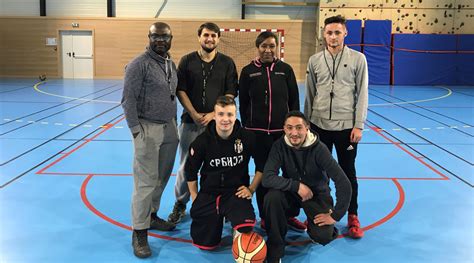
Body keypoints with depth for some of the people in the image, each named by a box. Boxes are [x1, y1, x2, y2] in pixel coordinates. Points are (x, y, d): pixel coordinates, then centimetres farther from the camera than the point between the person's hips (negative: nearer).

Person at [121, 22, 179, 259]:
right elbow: (128, 100, -12)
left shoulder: (171, 65, 13)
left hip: (169, 128, 7)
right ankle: (140, 232, 4)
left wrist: (174, 123, 14)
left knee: (161, 178, 13)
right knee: (146, 182, -5)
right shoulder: (139, 64, -9)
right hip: (148, 128, -7)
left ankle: (151, 216, 30)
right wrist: (136, 131, -14)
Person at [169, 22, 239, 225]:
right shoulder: (187, 61, 5)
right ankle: (180, 205, 19)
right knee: (186, 164, 4)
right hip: (191, 121, 0)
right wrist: (194, 114, -10)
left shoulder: (227, 63, 4)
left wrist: (213, 114, -11)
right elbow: (180, 90, 2)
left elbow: (231, 94, 1)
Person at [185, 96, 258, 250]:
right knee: (205, 243, 2)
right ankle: (216, 217, 33)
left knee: (245, 227, -30)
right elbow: (190, 171, 6)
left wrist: (251, 188, 0)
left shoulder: (247, 138, -10)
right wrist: (195, 198, 6)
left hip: (236, 191, -1)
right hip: (208, 193, 1)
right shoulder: (202, 141, -9)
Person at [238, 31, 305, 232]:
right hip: (258, 131, -1)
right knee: (263, 173, 7)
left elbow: (294, 100, 6)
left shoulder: (285, 69, 4)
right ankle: (265, 217, 20)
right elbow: (243, 103, 5)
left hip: (283, 129, 1)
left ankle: (290, 215, 20)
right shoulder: (248, 71, 2)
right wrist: (247, 128, 2)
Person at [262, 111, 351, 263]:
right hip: (291, 193, 2)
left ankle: (312, 224, 16)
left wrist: (335, 215, -22)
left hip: (317, 194, -1)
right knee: (272, 197, -31)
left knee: (323, 236, -24)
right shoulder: (279, 146, -16)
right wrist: (297, 185, -31)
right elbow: (267, 178, -25)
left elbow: (343, 183, -24)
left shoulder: (319, 149, -22)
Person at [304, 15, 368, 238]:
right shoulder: (314, 60, 5)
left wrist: (358, 125, -8)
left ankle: (352, 217, 21)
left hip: (346, 126, -2)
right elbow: (309, 95, 10)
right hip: (319, 125, 2)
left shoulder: (358, 59, -2)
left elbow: (362, 94, -3)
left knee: (348, 173, 7)